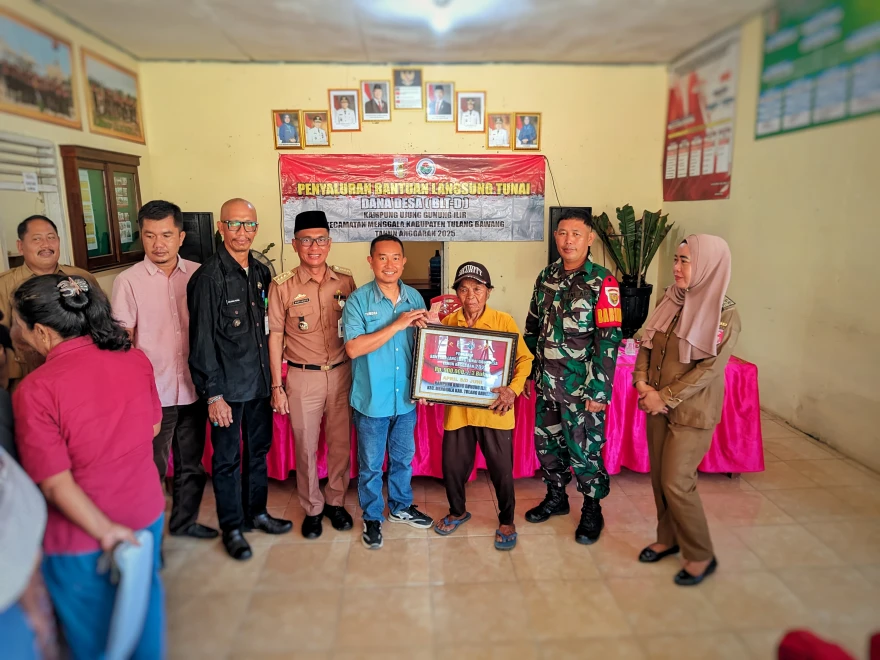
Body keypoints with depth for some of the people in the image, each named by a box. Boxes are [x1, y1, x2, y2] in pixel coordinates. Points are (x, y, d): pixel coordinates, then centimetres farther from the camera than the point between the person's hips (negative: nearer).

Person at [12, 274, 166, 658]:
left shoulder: (34, 390, -24)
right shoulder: (135, 360, -10)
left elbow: (55, 482, -22)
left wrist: (105, 531, -16)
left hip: (80, 539, -4)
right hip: (146, 513, 4)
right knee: (144, 600, 27)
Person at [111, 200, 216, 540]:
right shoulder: (128, 281, -8)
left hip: (192, 388, 4)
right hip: (152, 393, -3)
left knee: (191, 462, 18)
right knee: (152, 467, 9)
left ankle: (184, 521, 37)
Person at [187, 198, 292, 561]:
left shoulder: (261, 272, 7)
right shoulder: (208, 277, -13)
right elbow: (201, 340, -14)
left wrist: (271, 376, 10)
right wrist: (213, 394, -16)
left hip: (259, 381, 6)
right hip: (228, 386, -6)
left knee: (258, 449, 18)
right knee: (227, 458, 8)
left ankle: (256, 513, 36)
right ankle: (231, 527, 25)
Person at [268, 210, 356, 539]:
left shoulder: (345, 280, 0)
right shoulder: (282, 285, -6)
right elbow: (275, 336, -1)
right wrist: (277, 386, -2)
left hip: (342, 374, 2)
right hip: (302, 377, -2)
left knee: (341, 443, 12)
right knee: (306, 447, 11)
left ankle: (336, 502, 33)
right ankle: (312, 509, 31)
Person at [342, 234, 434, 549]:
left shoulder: (415, 298, 0)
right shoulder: (358, 300, -12)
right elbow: (353, 348, -24)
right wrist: (397, 324, -25)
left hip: (406, 397, 4)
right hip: (371, 399, -4)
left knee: (403, 457, 21)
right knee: (370, 464, 13)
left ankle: (400, 506, 43)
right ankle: (372, 517, 34)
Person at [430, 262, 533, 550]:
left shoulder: (504, 321, -8)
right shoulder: (447, 323, 0)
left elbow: (525, 359, -4)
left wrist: (513, 389, -19)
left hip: (494, 410, -2)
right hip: (457, 409, 3)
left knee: (501, 469, 9)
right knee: (452, 466, 13)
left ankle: (506, 521, 33)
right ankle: (458, 512, 41)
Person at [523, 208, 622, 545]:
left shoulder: (602, 281, -11)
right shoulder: (546, 277, 6)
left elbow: (609, 339, -14)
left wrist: (600, 390, -16)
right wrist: (526, 372, 12)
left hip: (581, 387, -5)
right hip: (546, 383, 6)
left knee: (584, 450, 6)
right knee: (546, 443, 16)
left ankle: (592, 510, 28)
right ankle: (556, 497, 38)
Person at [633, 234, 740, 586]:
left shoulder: (725, 315, -14)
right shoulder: (670, 300, 3)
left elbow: (710, 368, -18)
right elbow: (646, 344, 7)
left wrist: (664, 398, -17)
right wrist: (641, 381, -9)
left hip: (692, 411, -6)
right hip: (657, 405, 6)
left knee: (676, 482, -3)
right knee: (659, 476, 14)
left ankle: (701, 556, 18)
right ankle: (668, 538, 34)